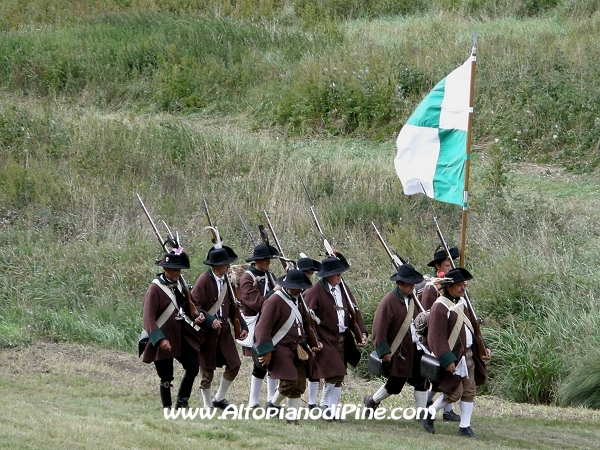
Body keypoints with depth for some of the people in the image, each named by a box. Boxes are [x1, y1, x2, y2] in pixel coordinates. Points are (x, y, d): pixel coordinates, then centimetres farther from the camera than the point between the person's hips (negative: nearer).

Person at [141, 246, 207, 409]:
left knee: (193, 366, -4)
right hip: (163, 338, -6)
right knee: (166, 377, 0)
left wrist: (197, 315, -1)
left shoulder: (179, 285, 8)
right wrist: (160, 339, -28)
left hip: (181, 334, 6)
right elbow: (149, 318, -18)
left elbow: (187, 304, 23)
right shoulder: (155, 289, -14)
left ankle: (182, 403, 10)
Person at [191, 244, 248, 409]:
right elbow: (195, 306, -18)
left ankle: (219, 398, 22)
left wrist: (242, 326, 7)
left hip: (223, 330, 7)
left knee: (234, 365, 5)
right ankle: (208, 406, 13)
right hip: (207, 331, -7)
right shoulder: (204, 280, -14)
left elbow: (232, 306, 15)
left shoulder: (225, 280, 9)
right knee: (207, 369, 2)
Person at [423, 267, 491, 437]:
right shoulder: (440, 307, -17)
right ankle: (429, 415, 11)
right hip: (453, 357, -8)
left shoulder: (463, 302, 9)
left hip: (469, 354, 8)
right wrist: (447, 360, -23)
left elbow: (473, 326, 21)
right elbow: (437, 337, -20)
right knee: (454, 393, -8)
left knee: (469, 391, 6)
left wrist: (482, 347, 13)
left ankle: (465, 426, 12)